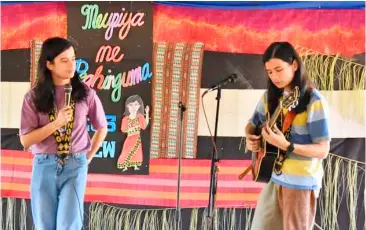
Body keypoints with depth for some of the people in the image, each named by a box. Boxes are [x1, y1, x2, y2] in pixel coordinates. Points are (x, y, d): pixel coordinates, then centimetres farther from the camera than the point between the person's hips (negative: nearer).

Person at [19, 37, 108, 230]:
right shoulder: (34, 97, -2)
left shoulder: (85, 93, -1)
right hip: (44, 167, 1)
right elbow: (25, 140, -5)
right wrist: (56, 123, -15)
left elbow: (102, 128, 13)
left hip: (75, 166, -1)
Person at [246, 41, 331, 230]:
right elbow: (253, 124, 18)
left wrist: (286, 145, -30)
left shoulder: (314, 101, -16)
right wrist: (250, 138, -5)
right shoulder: (270, 96, 4)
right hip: (274, 178, 6)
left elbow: (323, 150, -17)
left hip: (301, 183, -6)